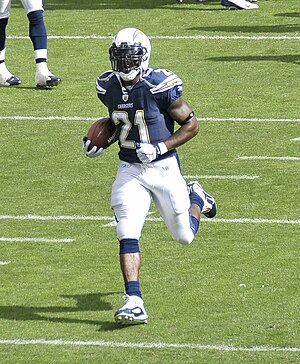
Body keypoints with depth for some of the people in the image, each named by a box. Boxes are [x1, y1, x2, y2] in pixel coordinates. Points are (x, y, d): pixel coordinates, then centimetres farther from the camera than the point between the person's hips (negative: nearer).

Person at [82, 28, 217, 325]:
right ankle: (134, 303, -16)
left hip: (163, 167, -3)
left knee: (184, 236, 10)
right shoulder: (108, 88, -2)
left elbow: (191, 125, -10)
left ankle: (196, 199, 43)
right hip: (129, 170, 3)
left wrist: (160, 148, -20)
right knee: (127, 236, -15)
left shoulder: (159, 87, -19)